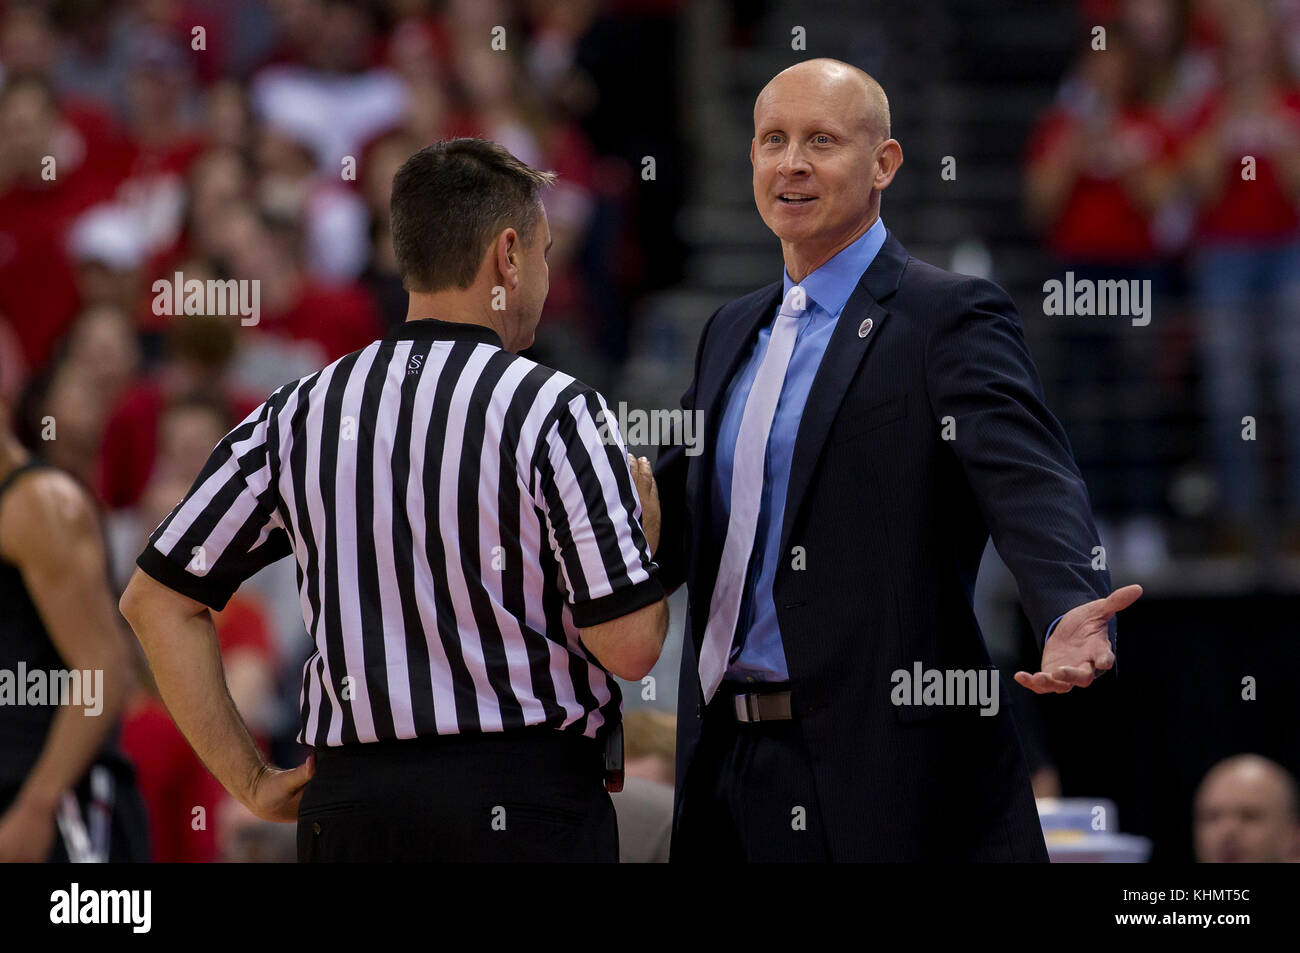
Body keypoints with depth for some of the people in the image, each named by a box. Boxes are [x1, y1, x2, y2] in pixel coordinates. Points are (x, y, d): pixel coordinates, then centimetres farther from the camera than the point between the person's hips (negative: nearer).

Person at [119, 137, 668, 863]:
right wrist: (645, 529, 9)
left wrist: (253, 783, 9)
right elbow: (630, 646, -12)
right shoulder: (556, 410, -8)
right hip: (528, 802, -4)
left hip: (349, 803, 4)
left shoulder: (301, 415, 6)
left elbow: (156, 600, 6)